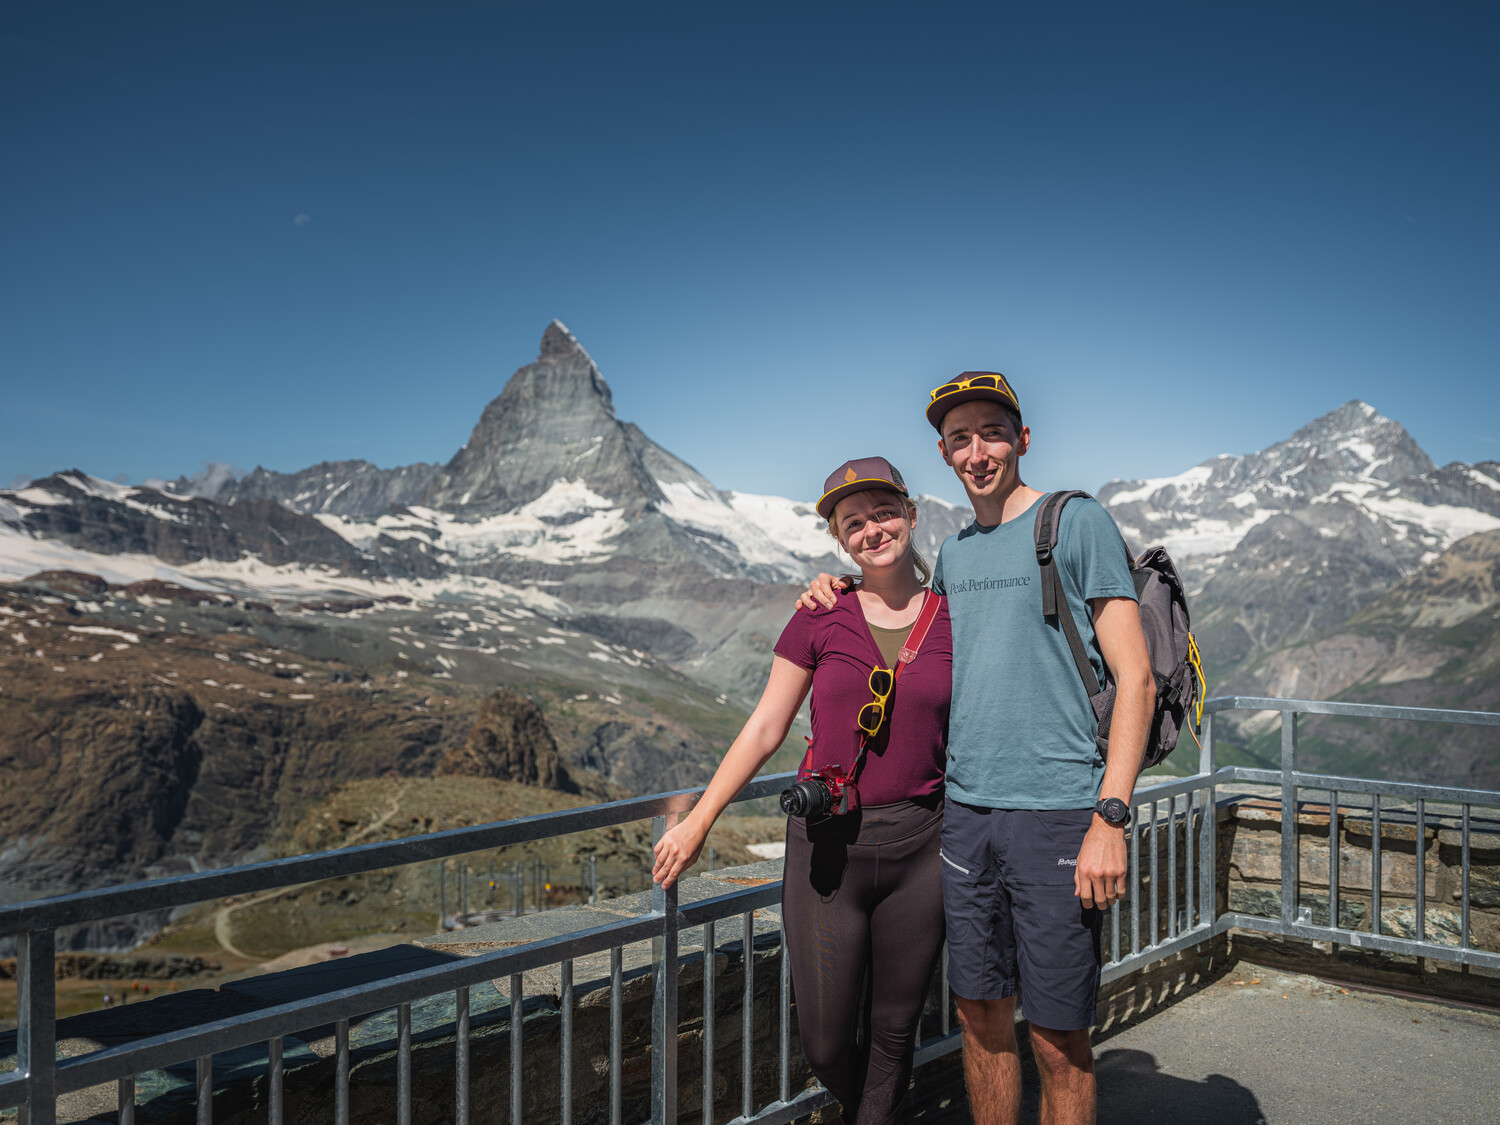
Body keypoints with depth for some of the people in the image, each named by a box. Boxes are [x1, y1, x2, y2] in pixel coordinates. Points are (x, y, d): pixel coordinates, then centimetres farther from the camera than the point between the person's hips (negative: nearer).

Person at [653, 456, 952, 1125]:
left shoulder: (954, 623, 1)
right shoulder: (819, 620, -2)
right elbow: (765, 730, 2)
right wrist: (698, 821, 1)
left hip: (919, 845, 1)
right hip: (826, 845, 0)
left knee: (893, 1031, 12)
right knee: (825, 1043, 7)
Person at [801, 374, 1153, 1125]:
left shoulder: (1078, 524, -4)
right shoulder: (953, 551, 14)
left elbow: (1135, 678, -8)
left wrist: (1111, 817, -16)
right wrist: (842, 602, 13)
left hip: (1057, 811, -5)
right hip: (964, 810, 6)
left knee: (1057, 1039, 2)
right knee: (981, 1015, 15)